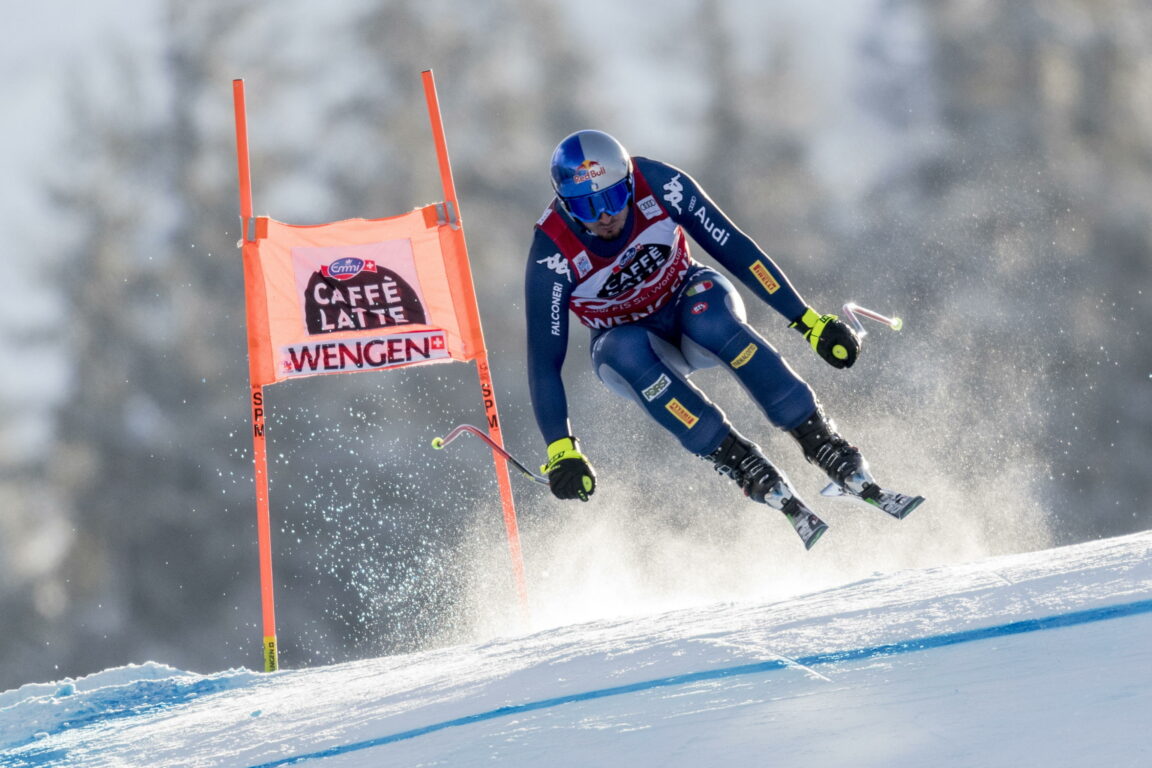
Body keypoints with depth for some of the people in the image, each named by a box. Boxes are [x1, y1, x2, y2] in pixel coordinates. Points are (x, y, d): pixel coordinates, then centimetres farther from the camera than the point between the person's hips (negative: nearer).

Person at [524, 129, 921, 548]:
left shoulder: (657, 184, -25)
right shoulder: (552, 255, -27)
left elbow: (735, 249, -18)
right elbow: (544, 360, -25)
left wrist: (808, 320, -21)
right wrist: (561, 453, -33)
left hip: (690, 298, 1)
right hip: (626, 339, -1)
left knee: (710, 320, -35)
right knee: (627, 352, -37)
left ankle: (822, 444, -31)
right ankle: (747, 469, -31)